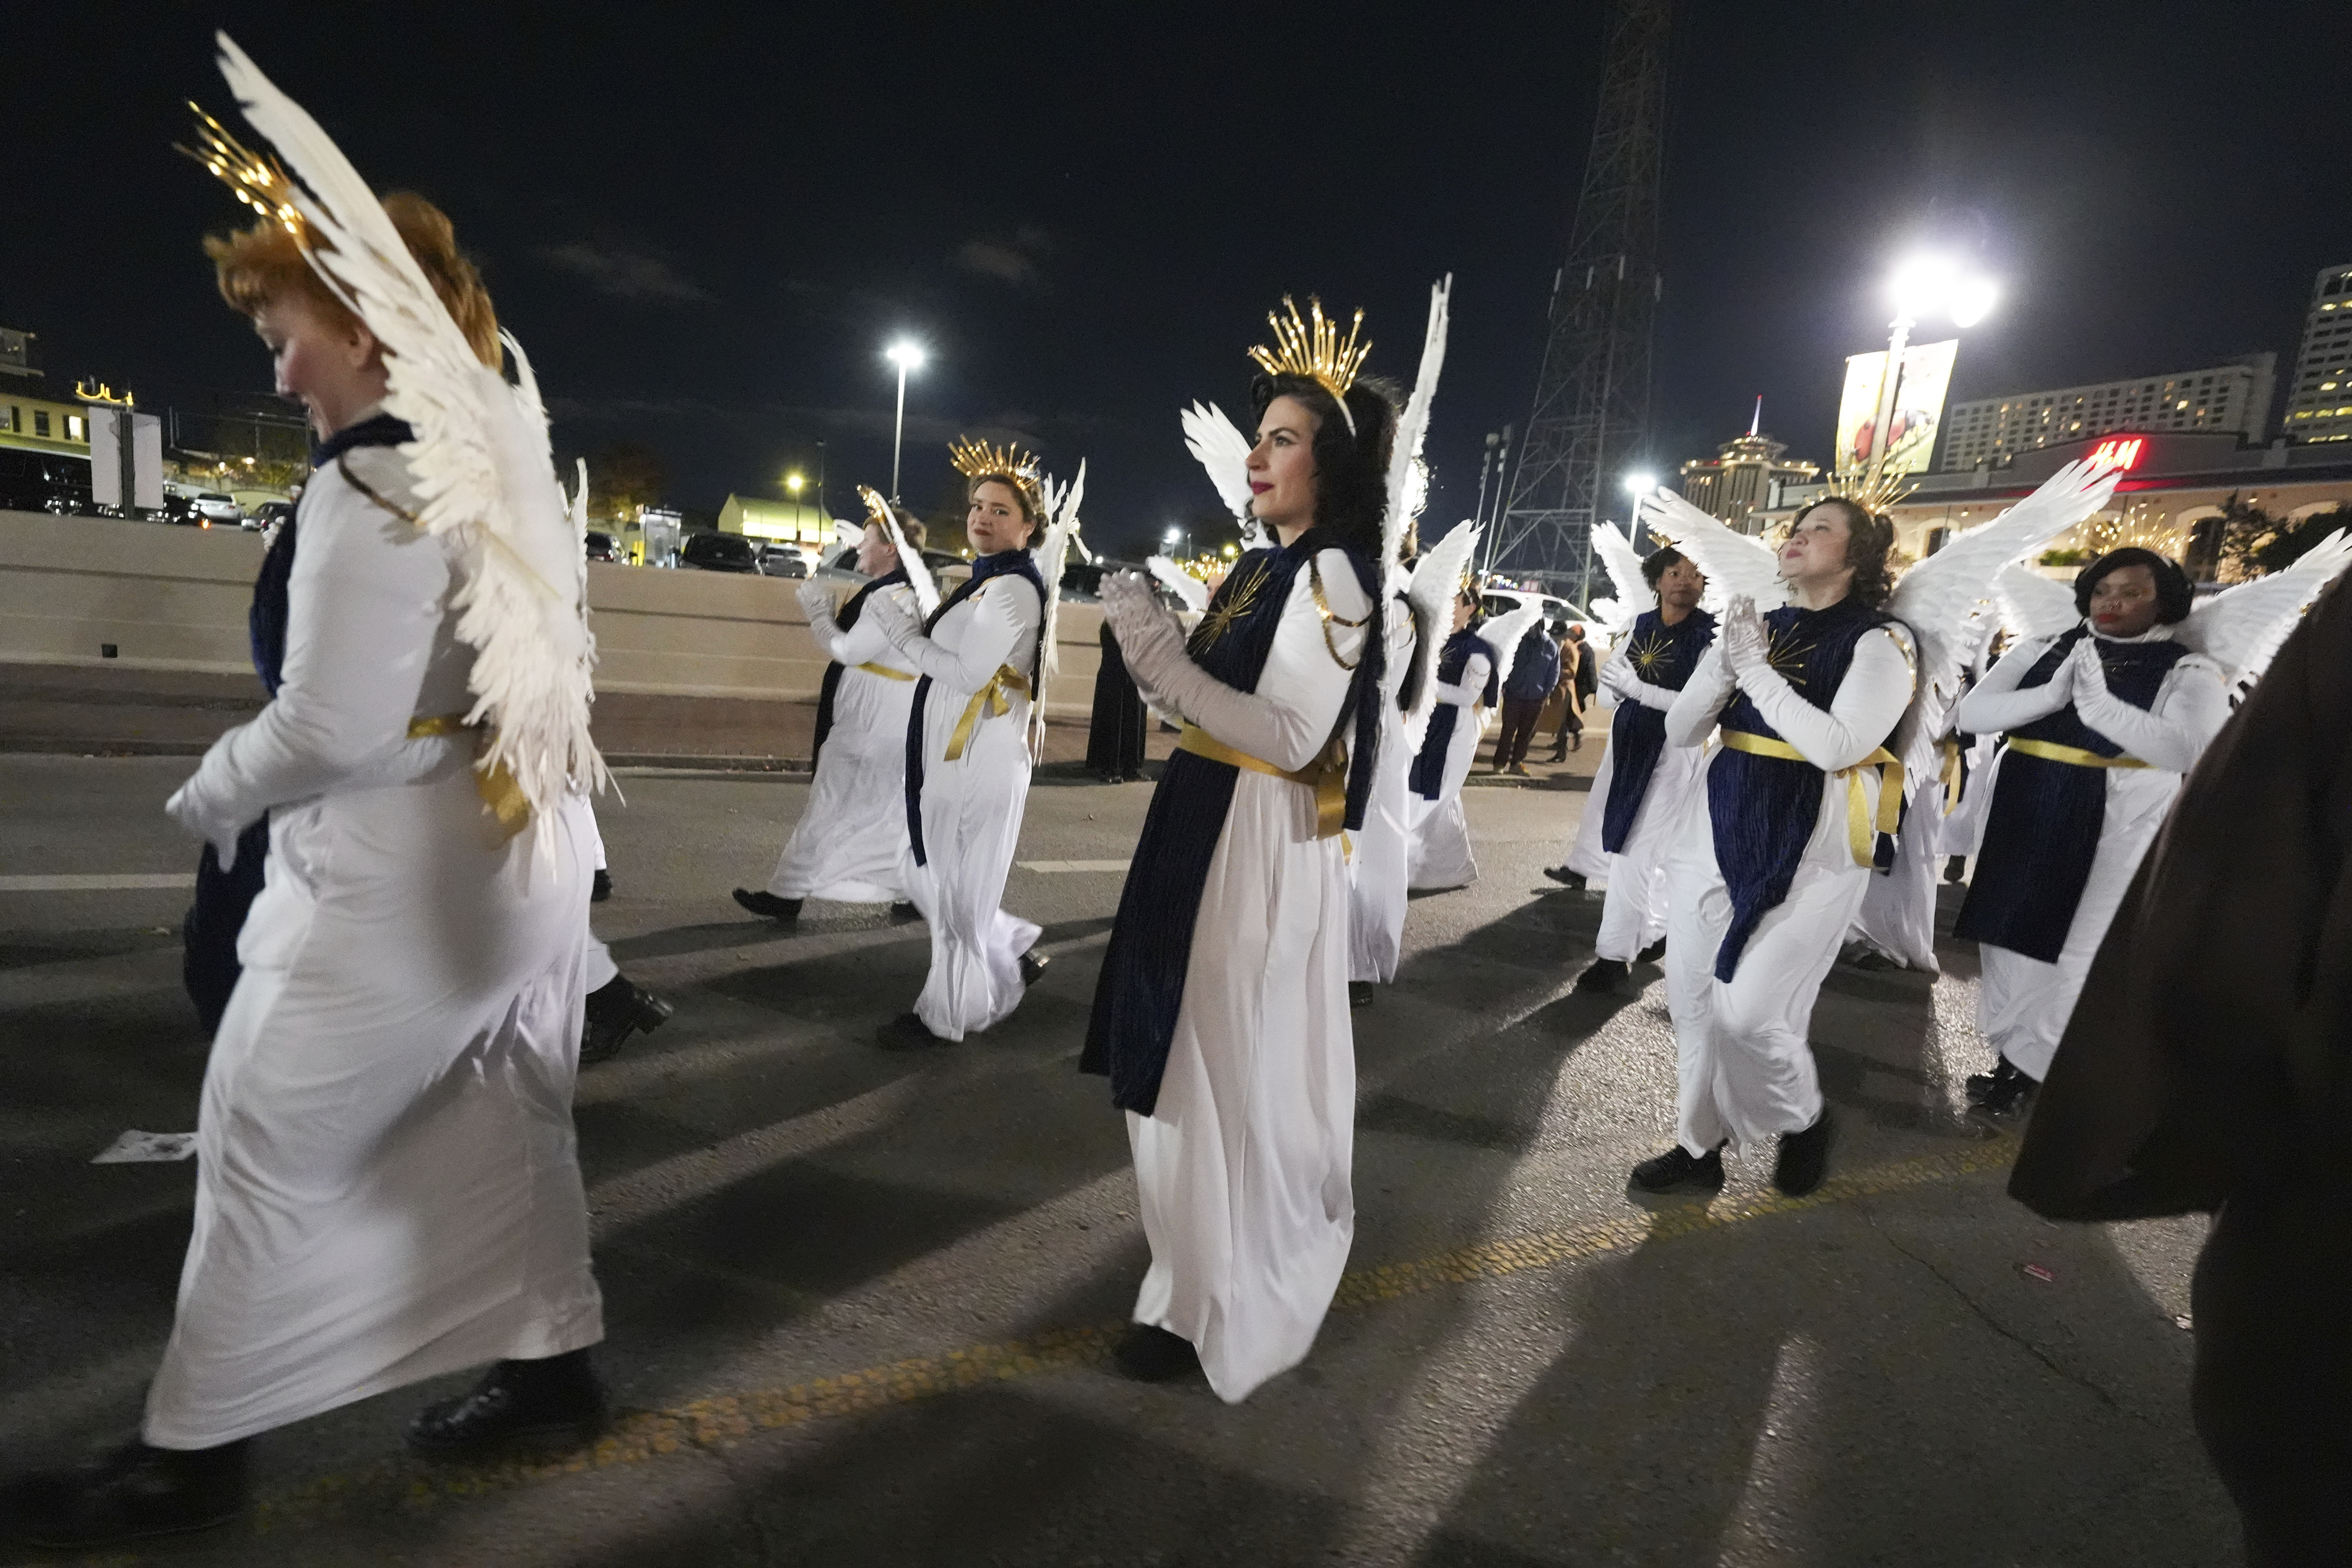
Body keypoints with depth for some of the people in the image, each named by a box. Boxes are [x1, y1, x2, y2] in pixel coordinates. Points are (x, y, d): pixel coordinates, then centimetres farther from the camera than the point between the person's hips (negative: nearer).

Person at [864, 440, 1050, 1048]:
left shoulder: (1012, 589, -14)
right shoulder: (984, 583, 17)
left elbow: (968, 674, -21)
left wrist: (903, 635, -12)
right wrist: (913, 628, 5)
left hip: (979, 764, -10)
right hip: (951, 758, 10)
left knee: (958, 893, 2)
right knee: (931, 880, 18)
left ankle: (945, 1018, 16)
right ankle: (1014, 953, 34)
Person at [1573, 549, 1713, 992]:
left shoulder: (1710, 635, -10)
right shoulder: (1641, 623, 8)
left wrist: (1637, 688, -24)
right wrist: (1611, 678, -6)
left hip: (1673, 748, -6)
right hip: (1628, 740, 6)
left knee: (1634, 849, -7)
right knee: (1650, 848, 15)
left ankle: (1615, 953, 1)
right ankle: (1655, 931, 32)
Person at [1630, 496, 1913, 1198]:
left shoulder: (1876, 645, -4)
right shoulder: (1752, 626, 11)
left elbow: (1836, 746, -20)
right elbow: (1679, 731, 6)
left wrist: (1756, 669, -16)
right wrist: (1725, 665, -10)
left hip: (1807, 850, -5)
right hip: (1719, 830, 6)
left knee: (1747, 1008, -10)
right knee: (1692, 996, 7)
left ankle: (1806, 1119, 22)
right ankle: (1700, 1145, 25)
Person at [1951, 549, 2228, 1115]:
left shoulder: (2189, 672, -4)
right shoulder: (2043, 652, 5)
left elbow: (2184, 752, -22)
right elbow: (1969, 714, -6)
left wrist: (2101, 703, -32)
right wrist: (2051, 696, -21)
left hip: (2117, 830, -3)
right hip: (2024, 819, 4)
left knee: (2077, 956, -2)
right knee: (2014, 941, 12)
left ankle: (2021, 1066, 14)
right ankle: (2017, 1062, 28)